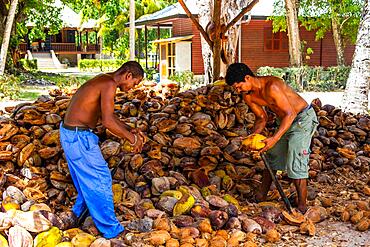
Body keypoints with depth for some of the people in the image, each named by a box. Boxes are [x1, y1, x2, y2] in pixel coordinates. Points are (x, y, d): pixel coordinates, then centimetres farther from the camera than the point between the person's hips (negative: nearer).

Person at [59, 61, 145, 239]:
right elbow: (107, 121, -28)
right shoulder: (109, 85, -19)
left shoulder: (103, 81, 12)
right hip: (78, 137, -10)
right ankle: (111, 229, 15)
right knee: (100, 180, 2)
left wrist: (129, 131, 13)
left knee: (88, 177, 25)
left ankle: (80, 211, 44)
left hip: (70, 132, 10)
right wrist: (132, 139, -16)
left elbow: (106, 115, 21)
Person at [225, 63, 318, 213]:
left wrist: (275, 139, -38)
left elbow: (290, 114, -31)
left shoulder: (271, 86, -32)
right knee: (271, 156, 14)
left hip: (303, 118, -9)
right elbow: (261, 118, 7)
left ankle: (302, 207, -3)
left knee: (295, 165, -14)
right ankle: (261, 196, 29)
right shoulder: (248, 96, -6)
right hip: (286, 120, 9)